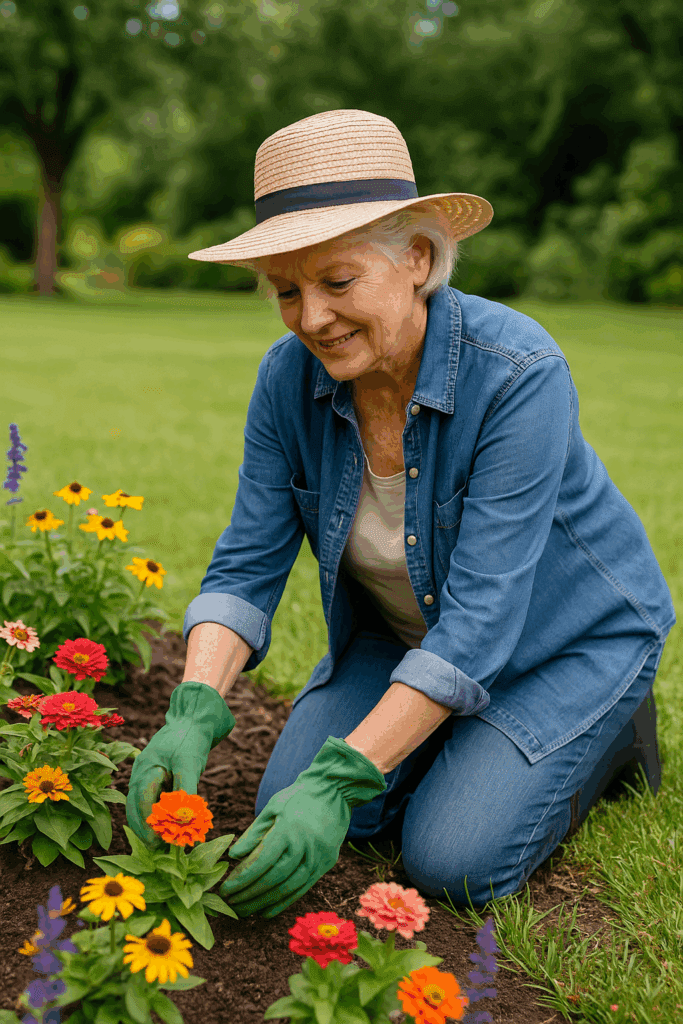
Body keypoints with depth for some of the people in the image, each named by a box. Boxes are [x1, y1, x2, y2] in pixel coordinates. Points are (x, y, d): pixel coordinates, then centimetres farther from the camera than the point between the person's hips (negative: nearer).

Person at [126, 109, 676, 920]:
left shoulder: (519, 373, -33)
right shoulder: (289, 377, -17)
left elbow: (479, 619, -35)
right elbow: (247, 564, -14)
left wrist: (341, 777, -41)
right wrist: (194, 713, -31)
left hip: (569, 634, -5)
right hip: (399, 632, 5)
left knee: (452, 861, -17)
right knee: (287, 813, -8)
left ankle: (610, 729, 10)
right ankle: (467, 735, 17)